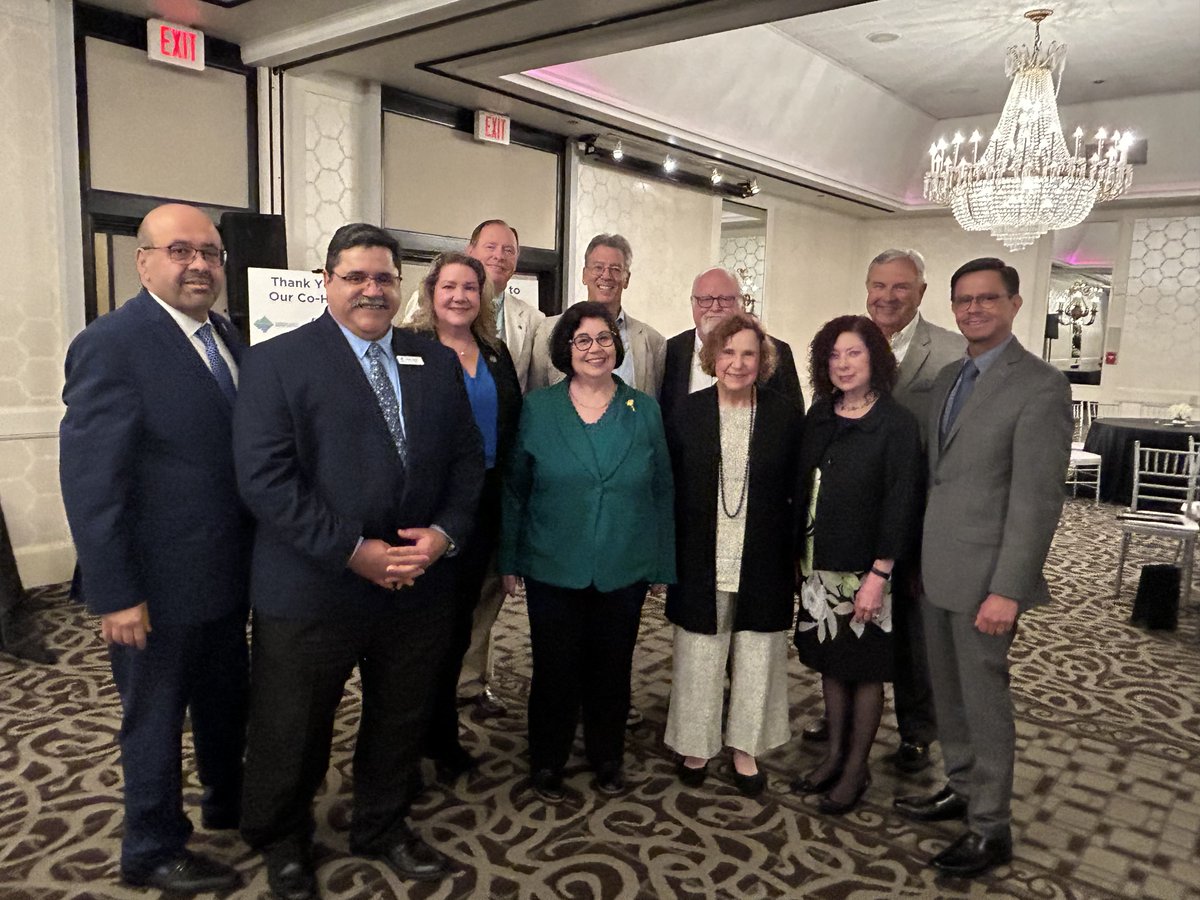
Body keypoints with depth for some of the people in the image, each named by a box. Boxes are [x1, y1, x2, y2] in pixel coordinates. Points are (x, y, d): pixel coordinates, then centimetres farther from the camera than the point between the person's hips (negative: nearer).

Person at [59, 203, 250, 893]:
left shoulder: (229, 338, 5)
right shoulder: (112, 345, -18)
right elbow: (90, 482, -20)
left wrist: (259, 551, 6)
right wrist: (115, 595, -20)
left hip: (227, 575, 7)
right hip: (158, 586, -7)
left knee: (227, 704, 24)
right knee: (156, 719, 14)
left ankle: (229, 803, 48)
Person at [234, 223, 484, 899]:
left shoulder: (439, 363, 7)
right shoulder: (278, 361, -7)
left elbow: (468, 460, 6)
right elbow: (265, 477, -15)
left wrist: (445, 533, -10)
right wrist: (353, 551, -19)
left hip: (420, 585, 4)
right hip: (311, 588, -4)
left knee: (401, 721, 20)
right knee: (293, 733, 14)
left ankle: (383, 826, 46)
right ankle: (282, 843, 42)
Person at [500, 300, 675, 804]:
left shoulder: (645, 412, 1)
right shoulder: (538, 409, -1)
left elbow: (662, 492, 4)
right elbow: (514, 489, 2)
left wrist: (661, 565, 4)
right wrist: (509, 560, 0)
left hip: (624, 571, 1)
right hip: (553, 569, -1)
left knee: (611, 669, 14)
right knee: (554, 669, 9)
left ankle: (607, 759, 36)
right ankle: (547, 762, 32)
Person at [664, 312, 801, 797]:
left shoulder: (785, 415, -2)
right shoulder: (687, 412, -1)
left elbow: (797, 490, 1)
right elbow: (669, 489, 1)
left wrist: (793, 553, -3)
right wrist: (667, 555, -1)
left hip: (764, 566, 0)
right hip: (701, 564, 0)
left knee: (757, 657, 13)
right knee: (699, 657, 12)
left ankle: (745, 748, 32)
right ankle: (695, 744, 31)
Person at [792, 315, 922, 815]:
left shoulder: (896, 423, -12)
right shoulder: (819, 415, 4)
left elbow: (902, 502, -15)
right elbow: (803, 486, 8)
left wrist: (879, 574, -18)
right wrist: (800, 554, 5)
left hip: (865, 570, -5)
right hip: (819, 563, 5)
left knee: (864, 667, 9)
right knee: (830, 660, 16)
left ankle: (857, 768, 25)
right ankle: (834, 754, 32)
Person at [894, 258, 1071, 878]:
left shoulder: (1039, 385, -13)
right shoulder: (948, 378, 11)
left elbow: (1037, 498, -17)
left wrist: (1007, 590, -20)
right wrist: (917, 555, 12)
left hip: (984, 572, -7)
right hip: (936, 569, 7)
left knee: (983, 696, 5)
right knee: (947, 690, 18)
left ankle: (990, 827, 22)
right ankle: (962, 788, 36)